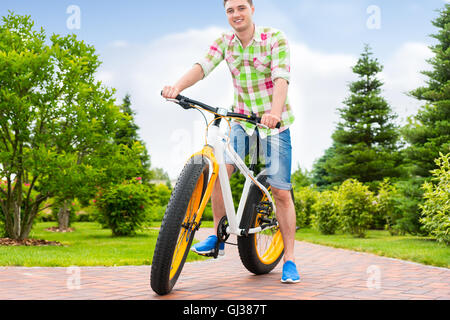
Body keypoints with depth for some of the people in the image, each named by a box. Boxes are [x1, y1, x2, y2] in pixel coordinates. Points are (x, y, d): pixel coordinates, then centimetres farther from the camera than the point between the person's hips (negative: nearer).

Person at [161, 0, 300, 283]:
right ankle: (219, 237, 2)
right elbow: (203, 66, -17)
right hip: (243, 120, 3)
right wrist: (177, 87, -37)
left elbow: (281, 77, -27)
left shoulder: (276, 39, -13)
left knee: (281, 192, -5)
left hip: (275, 122, -3)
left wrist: (275, 112, -46)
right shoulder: (225, 42, -1)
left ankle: (289, 259, 7)